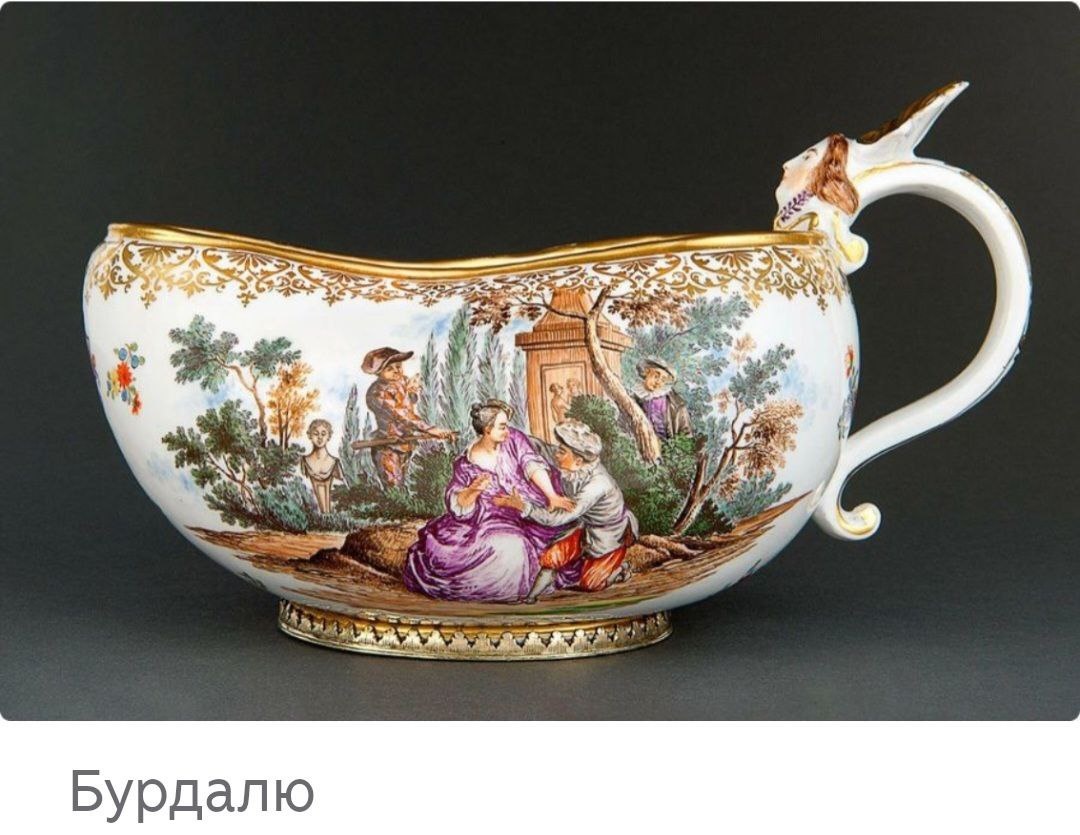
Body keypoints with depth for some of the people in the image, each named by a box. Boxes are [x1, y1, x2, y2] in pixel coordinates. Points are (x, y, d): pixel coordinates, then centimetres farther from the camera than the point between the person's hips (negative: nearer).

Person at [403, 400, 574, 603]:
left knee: (510, 547, -24)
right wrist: (473, 490, -30)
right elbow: (457, 503, -9)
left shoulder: (514, 439, -4)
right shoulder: (466, 463, -5)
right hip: (484, 521, 1)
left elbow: (534, 465, -17)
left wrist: (552, 496, -30)